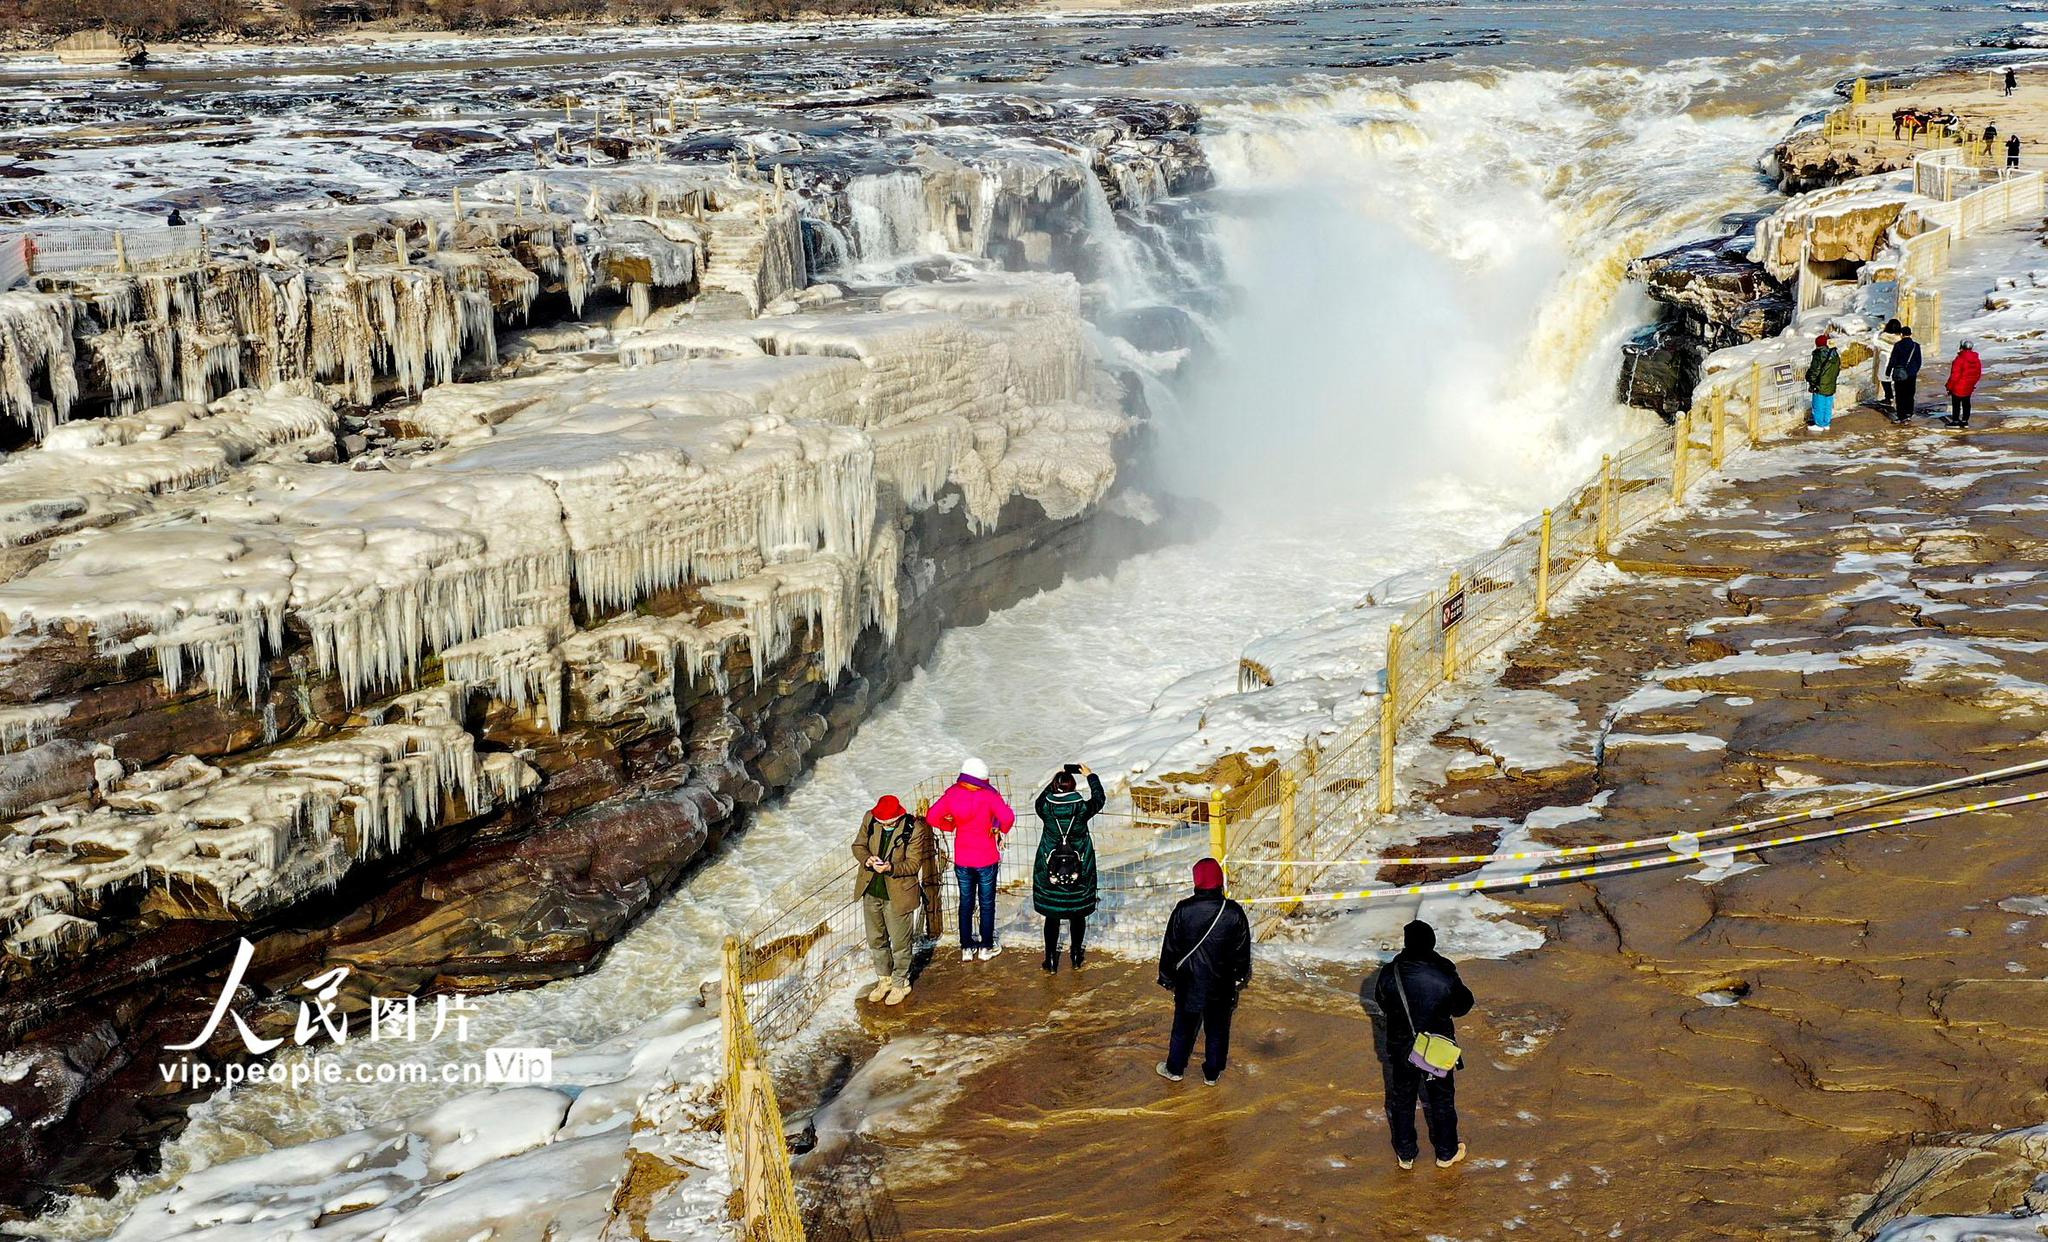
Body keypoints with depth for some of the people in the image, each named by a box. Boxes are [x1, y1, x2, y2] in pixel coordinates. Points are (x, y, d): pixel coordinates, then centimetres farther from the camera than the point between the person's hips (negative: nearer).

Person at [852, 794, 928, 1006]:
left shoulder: (914, 829, -21)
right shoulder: (869, 819, -9)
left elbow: (913, 863, -16)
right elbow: (858, 845, 3)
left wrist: (891, 868, -34)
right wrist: (867, 859, -19)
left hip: (897, 894, -5)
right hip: (871, 891, 5)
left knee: (899, 942, 10)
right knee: (875, 940, 20)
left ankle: (900, 983, 31)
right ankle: (884, 979, 40)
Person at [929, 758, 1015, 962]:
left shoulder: (952, 795, -10)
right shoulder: (988, 796, -19)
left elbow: (932, 818, -12)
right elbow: (1007, 817, -30)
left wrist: (950, 826, 5)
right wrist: (1001, 830, -8)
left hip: (962, 860, 3)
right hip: (986, 860, -3)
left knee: (966, 902, 17)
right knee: (987, 903, 14)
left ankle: (967, 947, 24)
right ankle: (986, 947, 23)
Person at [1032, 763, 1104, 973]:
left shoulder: (1046, 809, -14)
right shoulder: (1082, 808, -15)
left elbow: (1041, 799, 12)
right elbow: (1099, 798, 7)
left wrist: (1055, 780, 19)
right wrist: (1091, 776, 19)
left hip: (1049, 873, 0)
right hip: (1079, 873, 0)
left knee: (1051, 916, 10)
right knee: (1078, 914, 17)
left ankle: (1051, 960, 16)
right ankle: (1077, 956, 30)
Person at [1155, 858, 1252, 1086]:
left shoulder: (1183, 910, -15)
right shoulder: (1234, 913, -13)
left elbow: (1170, 947, -6)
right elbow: (1242, 951, -2)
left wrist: (1166, 977, 7)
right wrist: (1241, 977, 14)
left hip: (1189, 983, 0)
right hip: (1221, 985, 0)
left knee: (1184, 1025, 17)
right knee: (1218, 1029, 16)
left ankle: (1175, 1069, 30)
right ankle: (1212, 1073, 27)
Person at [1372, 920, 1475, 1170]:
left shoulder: (1390, 974, -22)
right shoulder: (1445, 975, -25)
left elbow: (1382, 1003, -3)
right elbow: (1462, 1007, -8)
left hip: (1401, 1049, 1)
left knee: (1401, 1100, 21)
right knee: (1441, 1100, 21)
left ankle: (1405, 1155, 34)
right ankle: (1446, 1152, 37)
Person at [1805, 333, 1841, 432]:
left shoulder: (1819, 355, -16)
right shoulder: (1835, 355, 8)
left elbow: (1814, 371, -16)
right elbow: (1838, 369, 16)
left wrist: (1812, 384, -9)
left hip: (1820, 386, -8)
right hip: (1831, 386, 8)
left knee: (1819, 405, 2)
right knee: (1828, 405, 14)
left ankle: (1819, 425, 6)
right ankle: (1826, 423, 21)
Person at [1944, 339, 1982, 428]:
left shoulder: (1960, 359, -22)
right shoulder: (1977, 360, 2)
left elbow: (1955, 375, -20)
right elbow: (1978, 374, 10)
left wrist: (1950, 387, -11)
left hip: (1958, 387, -7)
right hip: (1969, 388, 7)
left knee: (1956, 404, 4)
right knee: (1966, 403, 16)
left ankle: (1955, 421, 8)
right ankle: (1965, 420, 20)